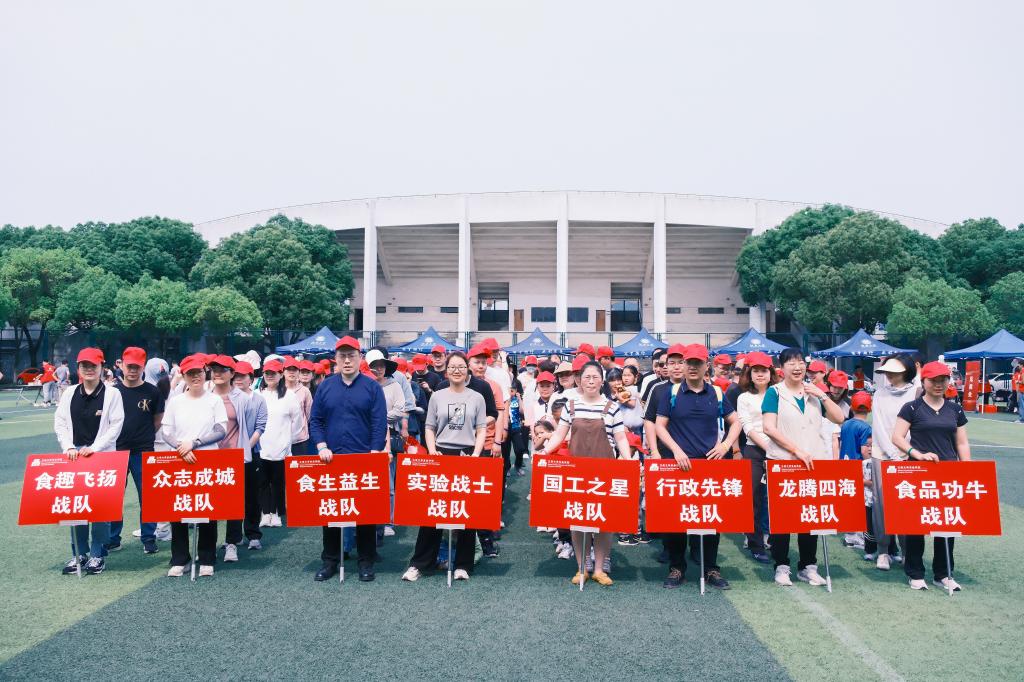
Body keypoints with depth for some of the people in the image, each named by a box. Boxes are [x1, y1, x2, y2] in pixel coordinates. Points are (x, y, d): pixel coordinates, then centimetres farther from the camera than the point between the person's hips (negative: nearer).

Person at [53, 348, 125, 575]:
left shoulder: (112, 394, -2)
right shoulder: (69, 393, 8)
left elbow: (116, 426, -6)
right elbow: (60, 423, 9)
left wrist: (94, 448, -13)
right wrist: (68, 447, -5)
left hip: (103, 458, -3)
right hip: (74, 458, 4)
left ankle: (97, 554, 10)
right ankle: (78, 554, 18)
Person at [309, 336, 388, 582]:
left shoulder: (372, 387, -1)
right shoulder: (325, 386, 6)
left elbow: (379, 424, -5)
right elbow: (315, 420, 6)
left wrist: (374, 454, -13)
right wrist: (322, 447, -7)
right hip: (331, 459, 2)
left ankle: (366, 561, 16)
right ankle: (330, 560, 21)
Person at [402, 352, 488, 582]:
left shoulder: (477, 398, 6)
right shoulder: (437, 396, 7)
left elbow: (482, 430, 5)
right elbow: (430, 429, 10)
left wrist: (475, 455, -8)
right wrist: (432, 452, -5)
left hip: (468, 456, 0)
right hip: (441, 455, 0)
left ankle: (463, 564, 14)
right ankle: (420, 563, 9)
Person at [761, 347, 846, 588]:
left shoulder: (813, 392, 12)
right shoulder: (775, 392, -1)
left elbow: (839, 419, 6)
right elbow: (769, 428, -11)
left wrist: (822, 395, -6)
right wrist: (797, 450, -17)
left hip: (814, 462, 4)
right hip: (782, 462, -4)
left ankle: (808, 566, 19)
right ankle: (781, 566, 11)